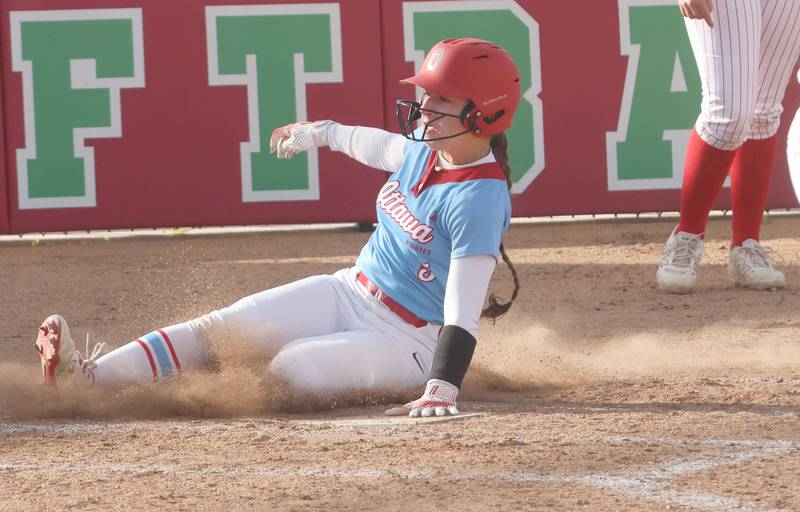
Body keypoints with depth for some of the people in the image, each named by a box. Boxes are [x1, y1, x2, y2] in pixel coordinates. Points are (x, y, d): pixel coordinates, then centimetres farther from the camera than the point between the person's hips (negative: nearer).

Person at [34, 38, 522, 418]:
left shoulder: (480, 198, -23)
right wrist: (320, 132, 43)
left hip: (408, 340, -8)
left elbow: (464, 308, -31)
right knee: (220, 327, -12)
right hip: (349, 293, 8)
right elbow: (383, 147, 28)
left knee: (290, 369, -33)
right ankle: (87, 376, -25)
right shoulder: (424, 146, 2)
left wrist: (442, 389, -42)